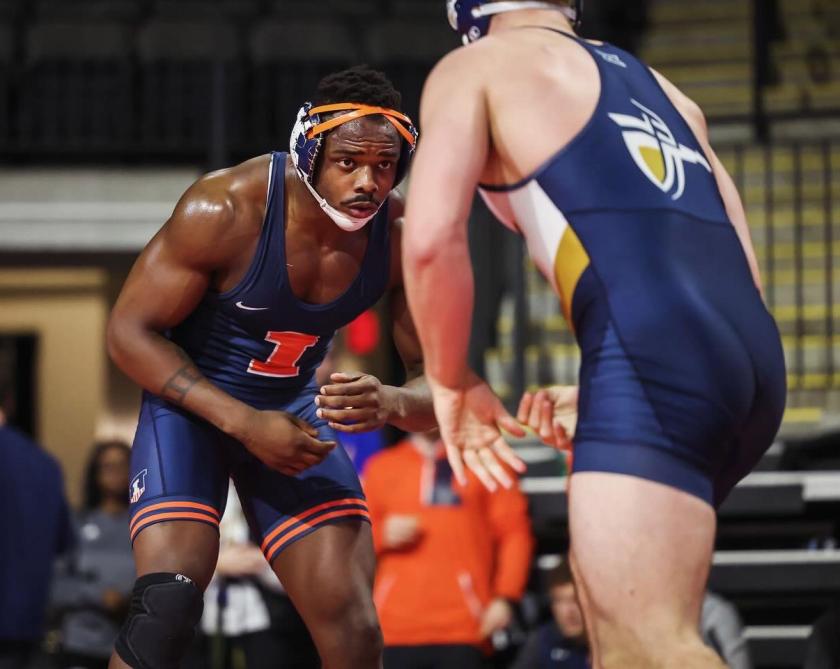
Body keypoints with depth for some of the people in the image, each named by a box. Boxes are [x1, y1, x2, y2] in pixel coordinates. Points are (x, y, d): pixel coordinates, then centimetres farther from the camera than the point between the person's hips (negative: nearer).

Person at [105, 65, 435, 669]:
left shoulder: (403, 238, -16)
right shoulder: (225, 209, -27)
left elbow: (438, 383, -10)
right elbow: (130, 331, -19)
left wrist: (391, 405, -36)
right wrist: (244, 423, -26)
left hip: (295, 408, 4)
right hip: (191, 396, -4)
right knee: (168, 607, -24)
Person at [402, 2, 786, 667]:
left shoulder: (474, 67, 12)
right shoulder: (657, 86, 32)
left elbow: (431, 239, -5)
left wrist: (452, 383, 10)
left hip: (653, 356, -8)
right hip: (753, 355, 8)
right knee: (609, 587, 24)